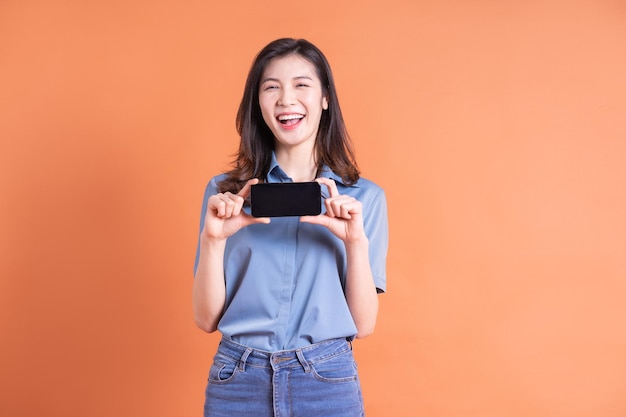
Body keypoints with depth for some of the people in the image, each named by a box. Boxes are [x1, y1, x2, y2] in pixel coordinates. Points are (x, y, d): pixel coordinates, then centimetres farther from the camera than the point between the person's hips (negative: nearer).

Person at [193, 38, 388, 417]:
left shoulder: (364, 196, -2)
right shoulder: (225, 191, 0)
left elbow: (364, 324, -3)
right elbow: (207, 319, -1)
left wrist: (356, 242, -18)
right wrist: (212, 240, -16)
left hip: (327, 382, 0)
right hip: (237, 383, 1)